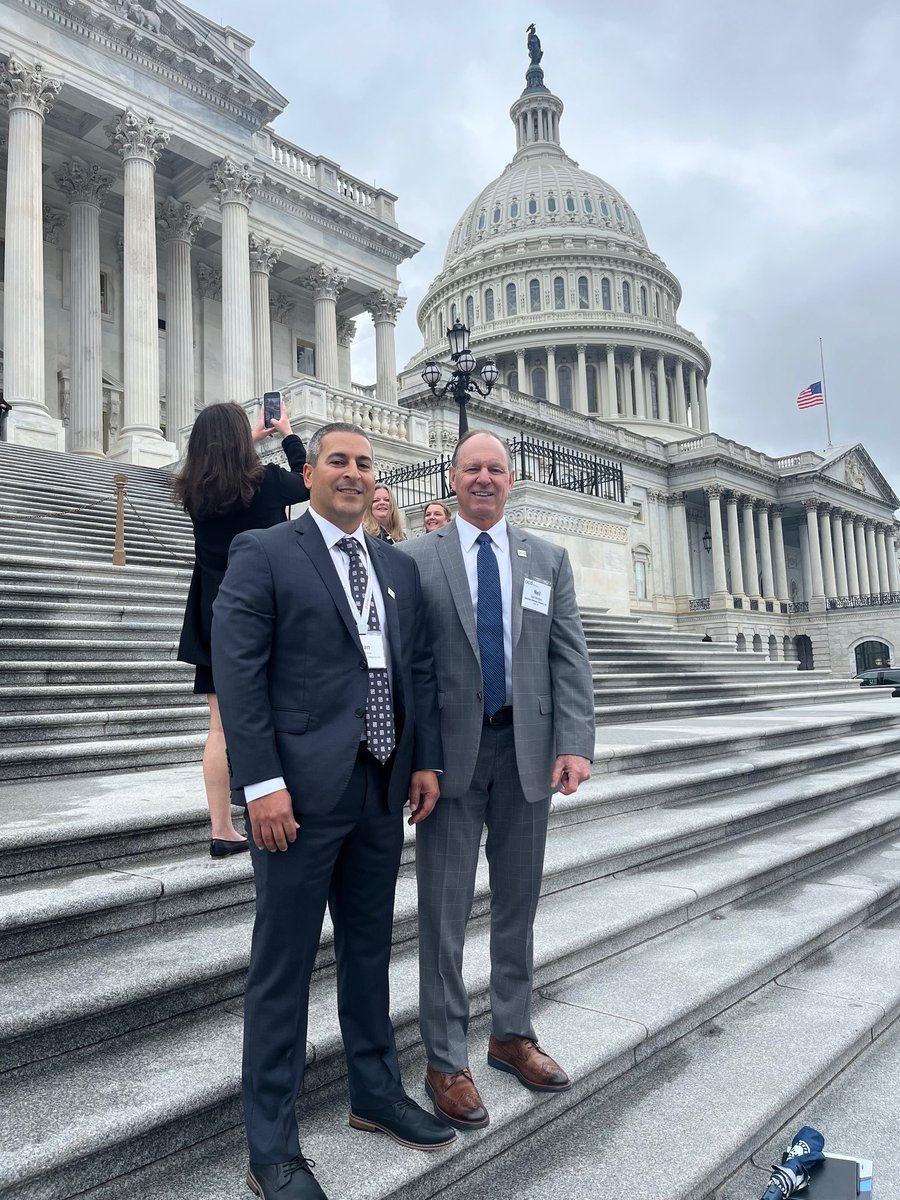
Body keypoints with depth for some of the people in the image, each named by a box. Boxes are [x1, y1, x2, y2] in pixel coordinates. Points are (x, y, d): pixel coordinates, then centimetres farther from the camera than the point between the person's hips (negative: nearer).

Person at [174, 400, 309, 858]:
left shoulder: (193, 491, 2)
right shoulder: (266, 481, -9)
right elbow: (306, 483, 12)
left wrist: (254, 438, 33)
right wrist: (288, 435, 24)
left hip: (214, 619, 4)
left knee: (221, 726, 7)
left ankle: (222, 830, 13)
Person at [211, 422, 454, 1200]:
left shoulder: (399, 567, 13)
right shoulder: (263, 554, -4)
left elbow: (419, 668, 14)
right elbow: (236, 670, -11)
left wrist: (426, 760, 7)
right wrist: (262, 782, -17)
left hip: (382, 787, 6)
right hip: (300, 789, -6)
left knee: (370, 947, 20)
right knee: (284, 962, 6)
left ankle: (377, 1093, 39)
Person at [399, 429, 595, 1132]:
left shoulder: (548, 561, 7)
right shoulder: (416, 559, -1)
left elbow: (570, 658, 2)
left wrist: (575, 744, -9)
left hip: (526, 749, 3)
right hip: (451, 750, -2)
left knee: (518, 902, 16)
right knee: (445, 909, 6)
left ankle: (512, 1034, 36)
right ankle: (447, 1060, 23)